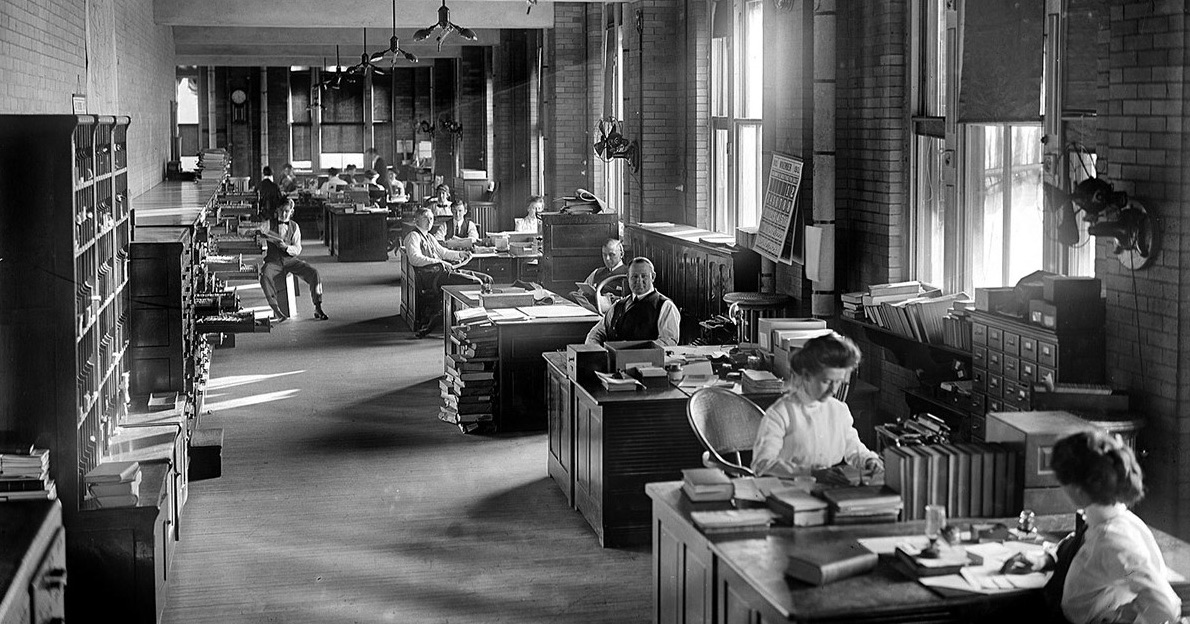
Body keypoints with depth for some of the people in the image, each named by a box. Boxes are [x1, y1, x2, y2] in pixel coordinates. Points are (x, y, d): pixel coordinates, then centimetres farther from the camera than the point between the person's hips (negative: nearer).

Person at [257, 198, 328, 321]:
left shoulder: (294, 227, 13)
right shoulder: (269, 224, 10)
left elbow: (297, 249, 4)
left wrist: (286, 247, -16)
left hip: (290, 259, 2)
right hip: (273, 260, -2)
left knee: (313, 273, -21)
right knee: (265, 276, -36)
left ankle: (318, 309, -15)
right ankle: (275, 309, -28)